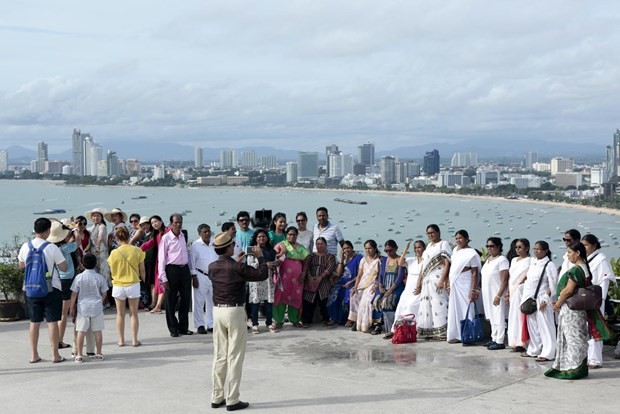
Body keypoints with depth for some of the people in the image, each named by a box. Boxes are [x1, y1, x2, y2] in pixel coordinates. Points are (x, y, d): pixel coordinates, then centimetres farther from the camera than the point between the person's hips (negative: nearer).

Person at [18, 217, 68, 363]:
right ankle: (55, 355, 4)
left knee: (34, 322, 11)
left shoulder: (25, 247, 0)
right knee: (52, 321, 1)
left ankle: (34, 355, 16)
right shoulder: (52, 248, -13)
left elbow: (21, 265, 16)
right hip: (52, 289, -4)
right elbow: (64, 268, -8)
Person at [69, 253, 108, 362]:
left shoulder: (79, 277, -6)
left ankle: (79, 355, 5)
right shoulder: (100, 278, -3)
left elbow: (74, 294, -3)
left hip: (82, 307, -1)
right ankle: (98, 354, 12)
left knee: (81, 332, 4)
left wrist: (72, 308, 6)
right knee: (97, 331, 7)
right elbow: (104, 293, 5)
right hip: (97, 307, 1)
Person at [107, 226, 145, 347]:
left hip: (118, 286, 0)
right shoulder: (137, 251, -8)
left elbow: (112, 270, 2)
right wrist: (143, 279, 17)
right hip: (133, 284, 0)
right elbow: (142, 270, -2)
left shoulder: (114, 253, -8)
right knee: (133, 314, 9)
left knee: (120, 314, 12)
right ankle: (134, 340, 9)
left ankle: (121, 340, 15)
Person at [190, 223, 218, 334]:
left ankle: (211, 324, 17)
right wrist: (194, 277, -10)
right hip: (201, 276, -5)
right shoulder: (196, 245, -6)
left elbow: (218, 259, 13)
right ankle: (200, 325, 5)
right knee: (199, 301, -2)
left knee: (212, 301, 9)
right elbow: (192, 262, -6)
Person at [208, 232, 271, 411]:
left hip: (217, 311, 6)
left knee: (219, 356, 12)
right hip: (234, 311, -6)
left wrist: (237, 261, 27)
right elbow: (263, 274, -9)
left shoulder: (212, 267, 2)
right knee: (235, 357, 0)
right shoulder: (237, 268, -16)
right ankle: (232, 400, 2)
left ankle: (217, 397, 16)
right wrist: (260, 257, 4)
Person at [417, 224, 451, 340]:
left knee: (438, 304, -10)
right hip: (427, 280, 8)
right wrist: (420, 279, 16)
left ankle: (441, 332, -8)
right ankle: (428, 332, 13)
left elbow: (447, 264, -12)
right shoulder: (429, 245, 21)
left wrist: (442, 280, -21)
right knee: (426, 304, 7)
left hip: (437, 278, -8)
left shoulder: (443, 244, -3)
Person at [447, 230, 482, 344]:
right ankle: (456, 335, 16)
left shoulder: (471, 253, -11)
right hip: (455, 284, 8)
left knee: (465, 309, -4)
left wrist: (473, 290, -19)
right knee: (455, 309, 9)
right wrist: (450, 283, 15)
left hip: (465, 285, -7)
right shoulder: (455, 250, 11)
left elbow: (475, 273, -14)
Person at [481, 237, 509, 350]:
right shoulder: (488, 259, 13)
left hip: (497, 294, -8)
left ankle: (500, 342, 0)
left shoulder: (502, 260, -13)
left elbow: (504, 280, -18)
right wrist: (480, 289, 13)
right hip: (488, 293, 8)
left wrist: (499, 295, -23)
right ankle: (494, 339, 22)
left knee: (499, 317, -4)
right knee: (492, 317, 14)